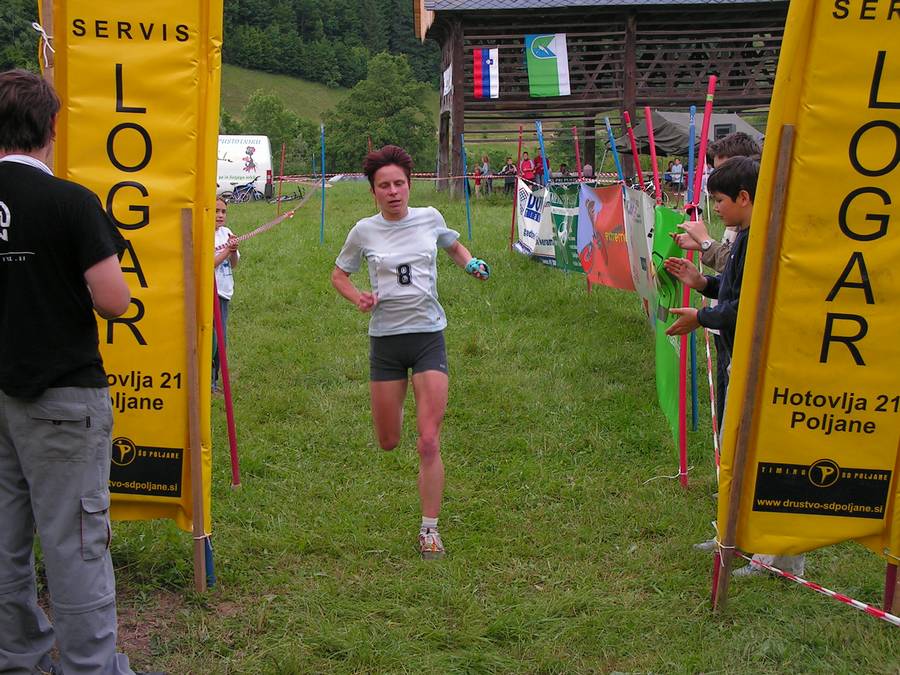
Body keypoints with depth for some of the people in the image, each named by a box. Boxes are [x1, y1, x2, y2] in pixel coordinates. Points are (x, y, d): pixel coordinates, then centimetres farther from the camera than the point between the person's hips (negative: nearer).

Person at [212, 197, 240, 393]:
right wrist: (227, 249, -15)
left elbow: (233, 264, 13)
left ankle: (214, 380, 21)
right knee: (211, 338, -9)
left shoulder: (226, 232, 10)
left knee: (221, 340, 11)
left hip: (223, 292, 7)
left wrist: (234, 250, -7)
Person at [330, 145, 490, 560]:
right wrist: (358, 298, -8)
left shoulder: (430, 218, 2)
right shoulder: (364, 231, -1)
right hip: (385, 339, 1)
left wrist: (472, 265, 1)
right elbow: (338, 275, 12)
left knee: (429, 442, -9)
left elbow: (453, 247, 23)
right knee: (388, 443, 8)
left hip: (428, 335, 0)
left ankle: (429, 530, 1)